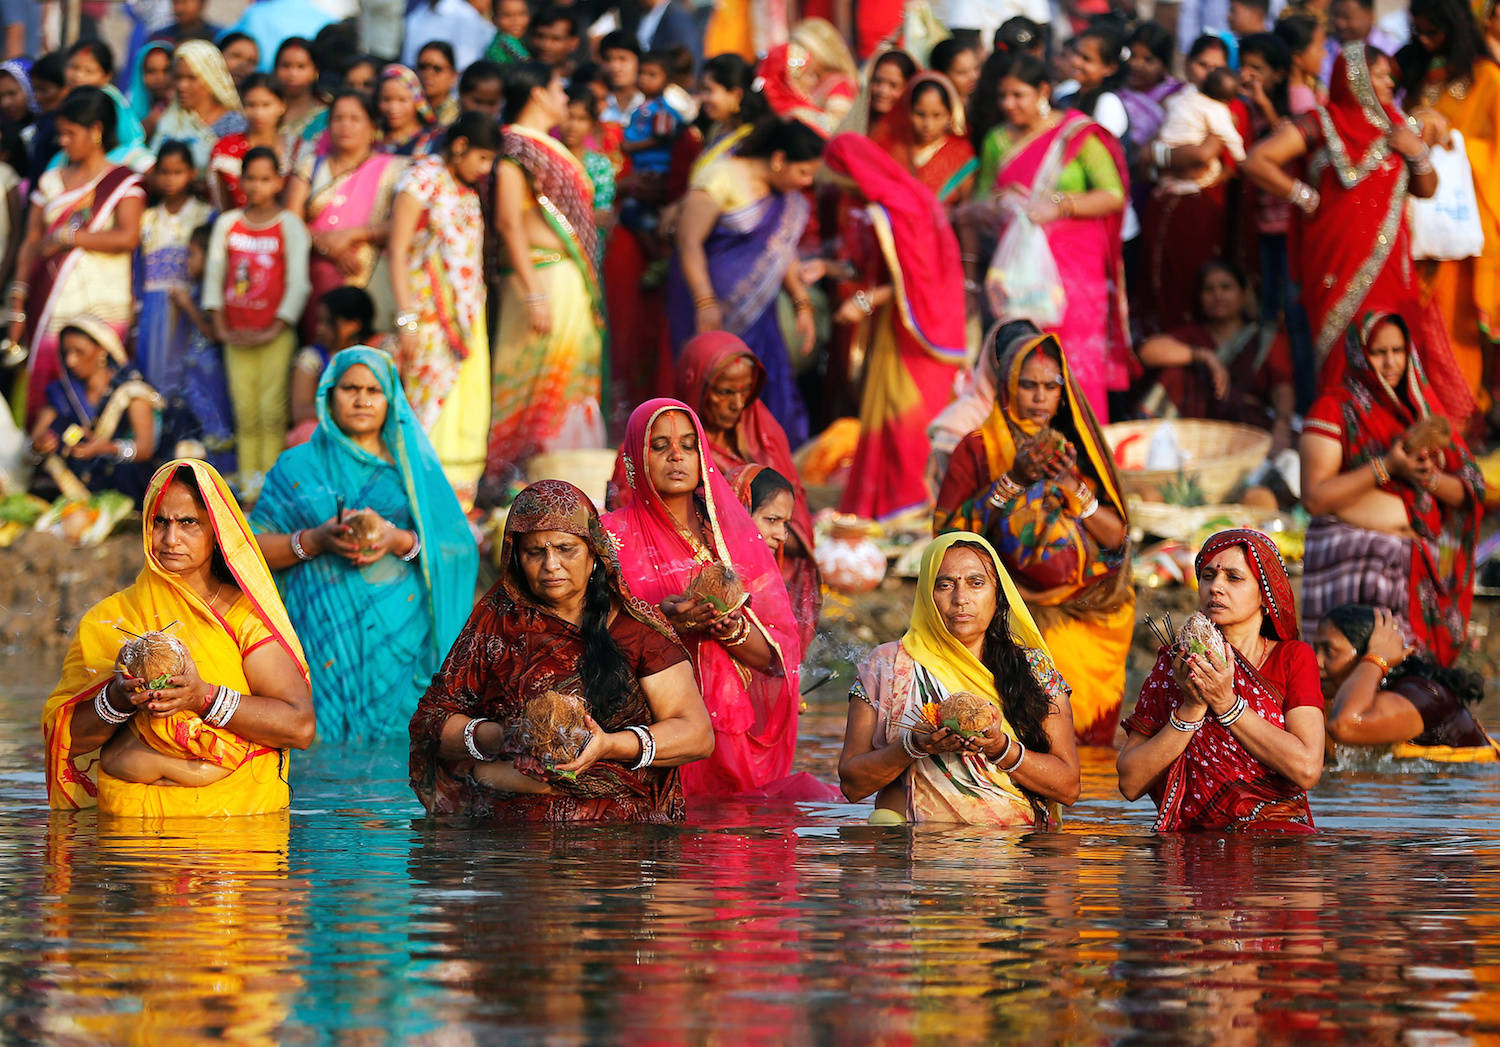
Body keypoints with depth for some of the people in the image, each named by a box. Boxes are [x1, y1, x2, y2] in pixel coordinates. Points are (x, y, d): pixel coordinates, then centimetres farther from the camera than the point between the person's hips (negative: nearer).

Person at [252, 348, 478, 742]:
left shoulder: (415, 467, 13)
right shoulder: (297, 468, 13)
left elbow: (459, 550, 6)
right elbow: (254, 547, 5)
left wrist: (400, 541, -12)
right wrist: (315, 540, -11)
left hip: (402, 638, 0)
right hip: (325, 642, 0)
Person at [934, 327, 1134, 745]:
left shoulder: (1079, 447, 14)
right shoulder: (977, 450, 6)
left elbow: (1116, 534, 6)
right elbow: (947, 534, -5)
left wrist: (1072, 486, -8)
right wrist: (1012, 482, -11)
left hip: (1084, 612, 2)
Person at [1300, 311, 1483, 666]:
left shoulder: (1419, 409, 17)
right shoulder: (1336, 408, 2)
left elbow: (1466, 492, 14)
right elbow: (1314, 497, -8)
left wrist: (1430, 477, -7)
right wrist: (1386, 469, -13)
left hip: (1420, 567, 5)